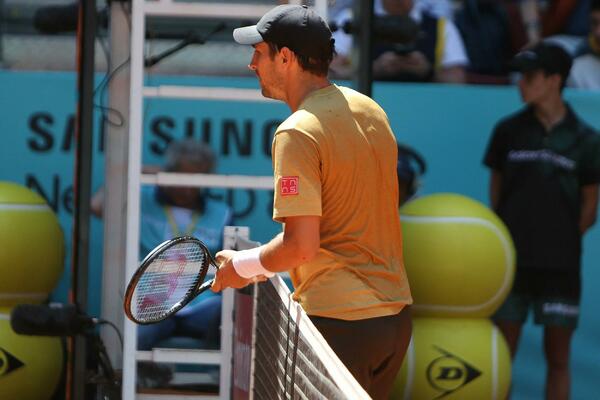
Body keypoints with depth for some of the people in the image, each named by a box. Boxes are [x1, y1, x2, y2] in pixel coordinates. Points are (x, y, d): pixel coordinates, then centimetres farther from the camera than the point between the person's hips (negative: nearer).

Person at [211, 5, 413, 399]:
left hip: (339, 320, -8)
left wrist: (242, 266, -3)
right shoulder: (372, 111, 10)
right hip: (395, 312, 8)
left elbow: (301, 246, -20)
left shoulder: (297, 133, -15)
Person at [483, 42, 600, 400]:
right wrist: (513, 236, 4)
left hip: (560, 264, -1)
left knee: (558, 357, 3)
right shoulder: (509, 131, 3)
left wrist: (560, 240, 1)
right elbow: (497, 190, 10)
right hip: (511, 260, 1)